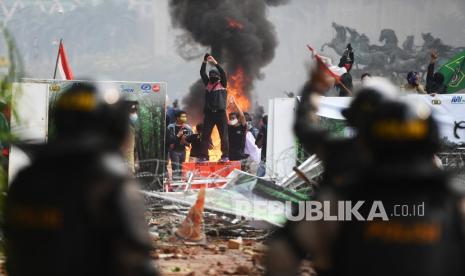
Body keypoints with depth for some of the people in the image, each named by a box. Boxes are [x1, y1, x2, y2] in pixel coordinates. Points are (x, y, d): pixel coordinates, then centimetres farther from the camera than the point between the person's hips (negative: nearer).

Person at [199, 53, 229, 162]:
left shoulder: (222, 84, 6)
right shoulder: (207, 84, 15)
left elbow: (223, 73, -7)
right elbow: (202, 73, 8)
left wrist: (215, 63, -13)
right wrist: (204, 62, -3)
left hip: (220, 113, -3)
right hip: (209, 113, 3)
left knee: (223, 136, -2)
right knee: (205, 135, 1)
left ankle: (225, 156, 1)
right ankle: (204, 156, 4)